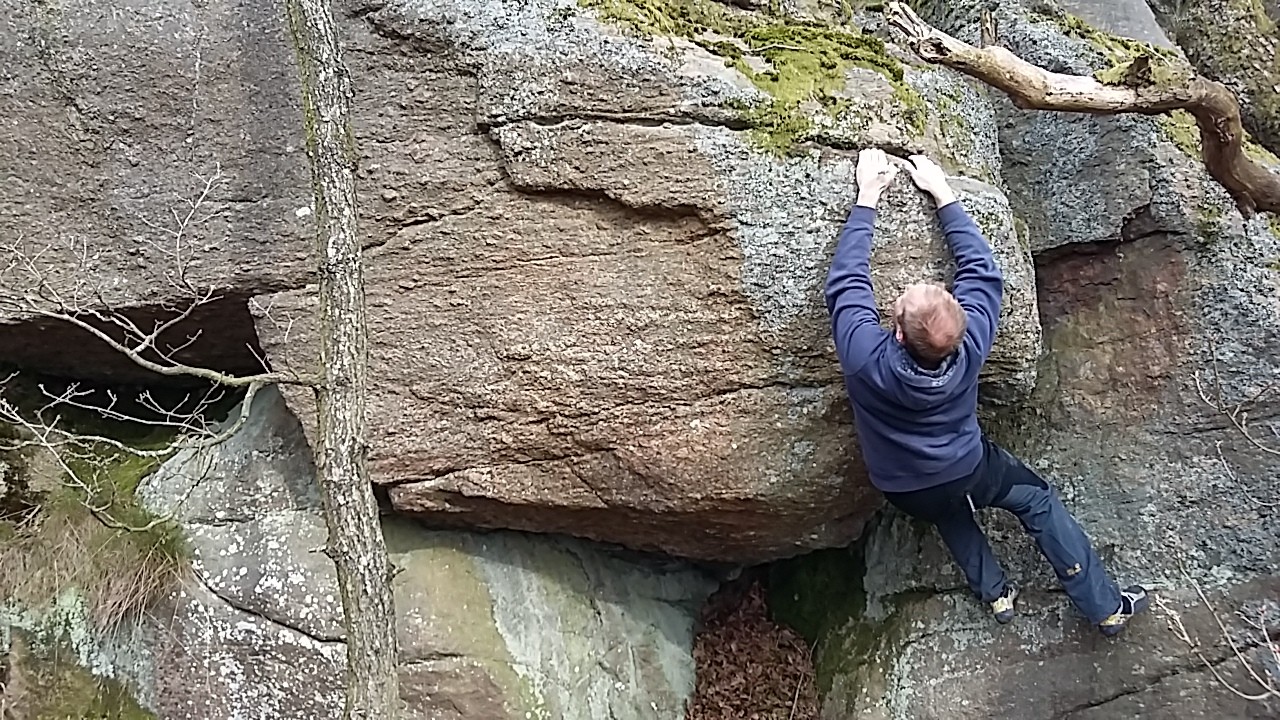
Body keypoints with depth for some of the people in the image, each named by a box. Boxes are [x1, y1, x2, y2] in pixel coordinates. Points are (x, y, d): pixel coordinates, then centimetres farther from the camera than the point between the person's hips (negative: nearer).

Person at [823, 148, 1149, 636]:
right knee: (1038, 500, 21)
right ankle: (1106, 607, 24)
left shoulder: (866, 359, -39)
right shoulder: (969, 347, -33)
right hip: (968, 471, 0)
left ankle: (996, 594, 32)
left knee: (950, 512, 32)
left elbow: (846, 282, -25)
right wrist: (942, 193, -12)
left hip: (905, 493, 1)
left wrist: (867, 196, -21)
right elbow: (981, 270, -18)